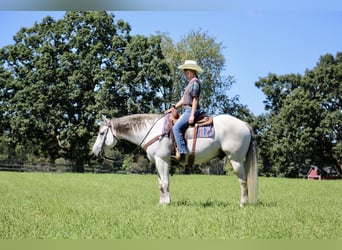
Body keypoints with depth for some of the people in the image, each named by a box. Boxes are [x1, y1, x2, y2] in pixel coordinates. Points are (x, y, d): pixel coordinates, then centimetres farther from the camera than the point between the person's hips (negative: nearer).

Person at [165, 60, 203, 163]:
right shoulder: (190, 83, 20)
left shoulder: (195, 82, -9)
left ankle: (183, 152, -28)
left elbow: (195, 100, -15)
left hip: (191, 110, -11)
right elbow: (183, 99, 23)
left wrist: (192, 115, -21)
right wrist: (173, 108, 16)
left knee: (176, 127, -25)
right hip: (186, 111, 11)